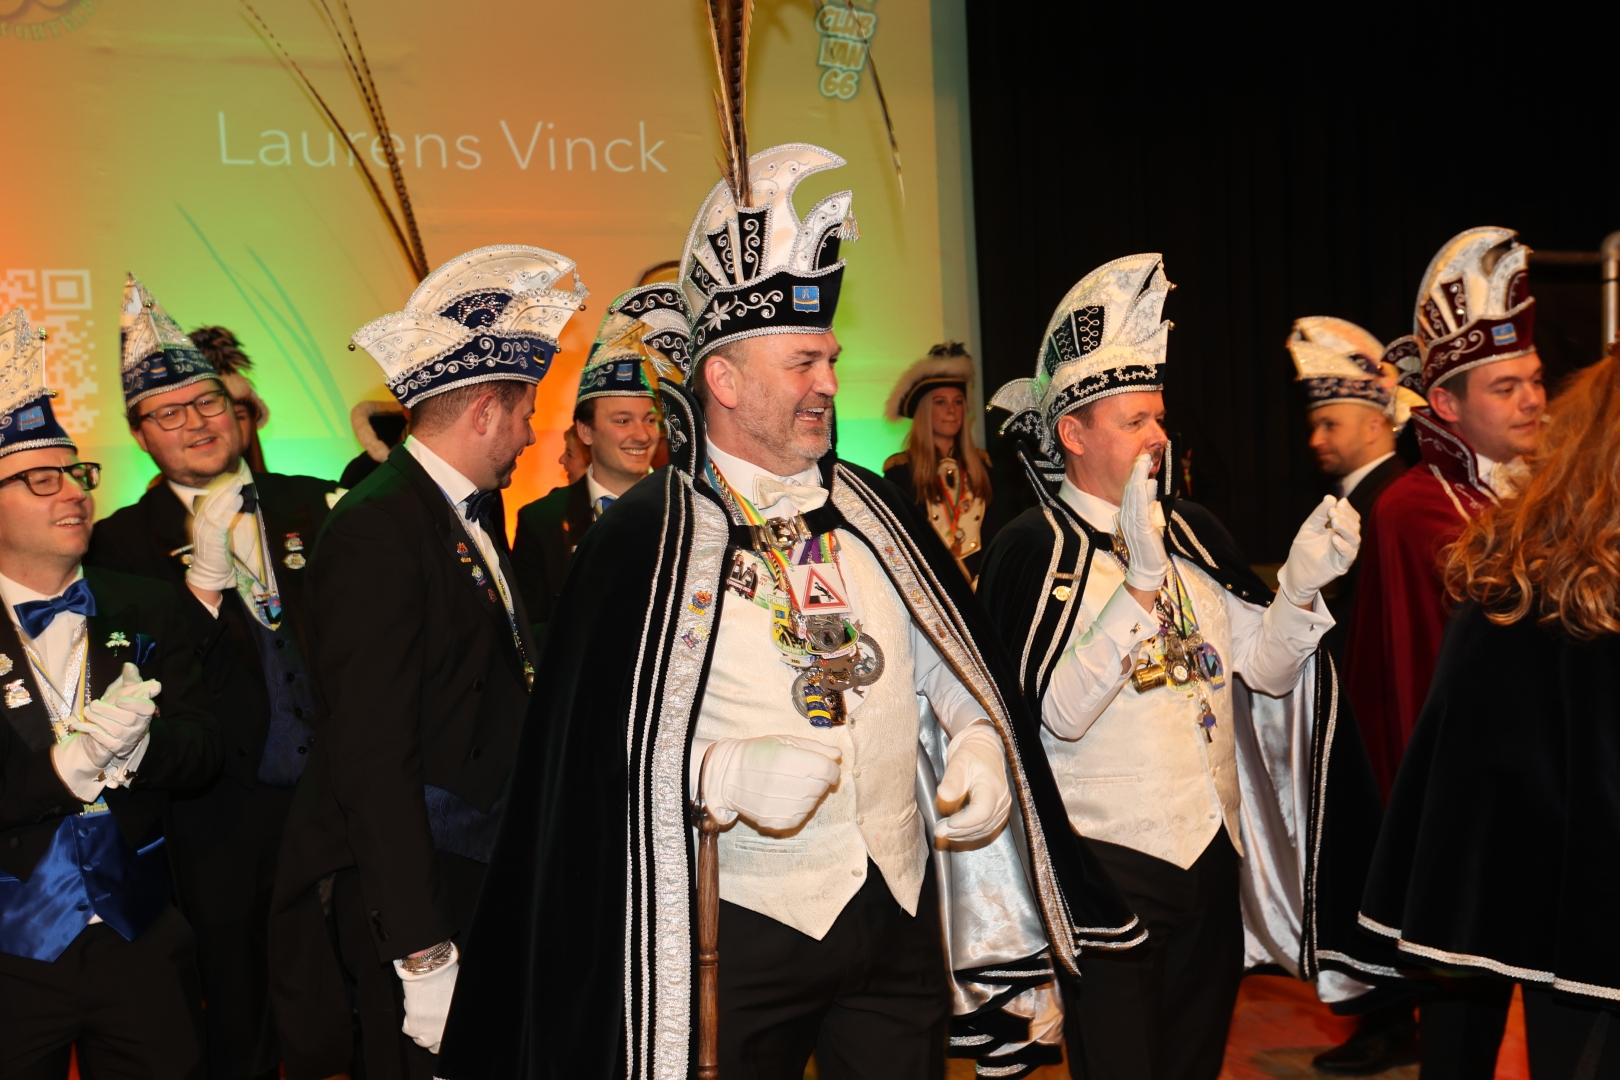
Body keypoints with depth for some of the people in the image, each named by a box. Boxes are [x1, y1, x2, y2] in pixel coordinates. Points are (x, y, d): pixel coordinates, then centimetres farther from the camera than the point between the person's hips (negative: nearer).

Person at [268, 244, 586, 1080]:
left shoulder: (476, 511, 10)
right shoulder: (376, 532, -18)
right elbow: (372, 756, -21)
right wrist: (426, 958, -22)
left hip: (487, 871, 8)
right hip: (410, 890, -8)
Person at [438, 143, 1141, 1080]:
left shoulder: (873, 511, 7)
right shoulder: (645, 536, -9)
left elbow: (951, 670, 12)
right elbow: (599, 739, -12)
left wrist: (980, 748, -6)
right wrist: (729, 773, -25)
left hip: (902, 915, 5)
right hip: (742, 926, -4)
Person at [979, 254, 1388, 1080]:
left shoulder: (1192, 531, 9)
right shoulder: (1031, 549, -10)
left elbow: (1265, 667, 6)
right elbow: (1056, 711, -20)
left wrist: (1300, 584, -12)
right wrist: (1141, 582, -26)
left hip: (1212, 850, 6)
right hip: (1108, 859, -6)